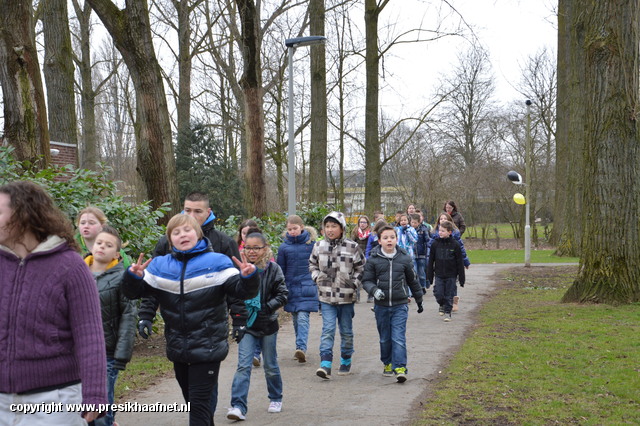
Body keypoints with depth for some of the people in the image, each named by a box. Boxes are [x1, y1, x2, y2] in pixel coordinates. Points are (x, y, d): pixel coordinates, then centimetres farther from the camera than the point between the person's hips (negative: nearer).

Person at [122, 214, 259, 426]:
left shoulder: (217, 263, -7)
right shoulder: (160, 266, 2)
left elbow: (243, 291, -10)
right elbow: (134, 292, 4)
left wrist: (249, 277, -32)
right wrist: (134, 276, -18)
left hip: (207, 349, -5)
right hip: (178, 350, 5)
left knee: (200, 403, -3)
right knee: (193, 401, 20)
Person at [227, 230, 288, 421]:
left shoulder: (273, 269, -7)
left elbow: (282, 294, -5)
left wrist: (266, 308, -17)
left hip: (267, 325, 0)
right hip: (246, 325, 0)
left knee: (270, 366, 14)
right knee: (243, 365, -8)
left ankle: (276, 399, 34)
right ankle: (238, 406, -9)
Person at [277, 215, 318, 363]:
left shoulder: (312, 244, -2)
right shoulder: (284, 247, 1)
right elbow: (280, 270, 10)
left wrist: (320, 287, 9)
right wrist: (280, 290, 11)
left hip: (307, 286, -2)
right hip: (291, 288, 2)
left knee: (303, 317, -7)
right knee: (296, 319, 3)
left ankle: (301, 348, -8)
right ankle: (300, 349, 6)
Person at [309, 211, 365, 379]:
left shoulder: (352, 247, -5)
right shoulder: (319, 246, 2)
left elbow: (361, 267, 5)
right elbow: (312, 264, 17)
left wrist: (354, 283, -7)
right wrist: (317, 277, 0)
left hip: (346, 296, -1)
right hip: (326, 296, 1)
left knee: (346, 331, 12)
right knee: (328, 330, -8)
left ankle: (346, 361, 28)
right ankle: (326, 365, -13)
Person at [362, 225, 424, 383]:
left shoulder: (405, 258, 1)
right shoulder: (373, 260, -2)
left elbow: (413, 280, 12)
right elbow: (367, 280, 1)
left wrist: (419, 300, 20)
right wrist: (374, 290, -20)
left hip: (400, 306, -1)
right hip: (381, 306, 1)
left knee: (398, 338, -10)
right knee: (385, 338, 12)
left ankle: (400, 368, -8)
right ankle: (387, 363, 30)